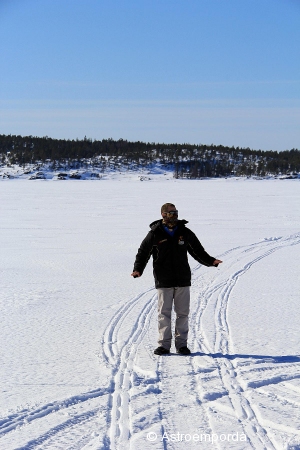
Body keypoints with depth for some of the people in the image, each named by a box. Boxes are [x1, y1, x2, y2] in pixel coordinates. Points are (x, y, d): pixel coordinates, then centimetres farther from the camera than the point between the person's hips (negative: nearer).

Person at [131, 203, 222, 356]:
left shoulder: (185, 233, 7)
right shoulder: (155, 234, 0)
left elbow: (198, 251, 16)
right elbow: (143, 253, 5)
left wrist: (211, 261, 2)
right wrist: (138, 270, -9)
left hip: (183, 280, 2)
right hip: (163, 281, -2)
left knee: (183, 313, 3)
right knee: (164, 313, -1)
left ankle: (181, 344, 10)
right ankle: (164, 345, 5)